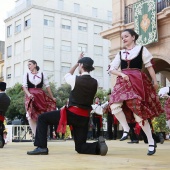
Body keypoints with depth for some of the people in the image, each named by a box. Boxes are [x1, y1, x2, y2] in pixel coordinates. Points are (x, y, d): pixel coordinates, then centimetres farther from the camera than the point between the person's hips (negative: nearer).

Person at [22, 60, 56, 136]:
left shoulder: (42, 74, 7)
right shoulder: (26, 75, 8)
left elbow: (47, 86, 9)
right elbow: (24, 86, 1)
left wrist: (52, 97, 10)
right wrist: (28, 94, -18)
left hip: (41, 96, 0)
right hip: (31, 97, 0)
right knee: (31, 116, -11)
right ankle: (36, 135, -7)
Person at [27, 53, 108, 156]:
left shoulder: (76, 79, -7)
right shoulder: (94, 83, 5)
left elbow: (67, 76, 16)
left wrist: (77, 63, 25)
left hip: (72, 114, -5)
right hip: (85, 117, 5)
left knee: (42, 118, 8)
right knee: (80, 147, 15)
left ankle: (41, 147, -1)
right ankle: (98, 145, -15)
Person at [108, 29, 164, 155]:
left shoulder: (141, 49, 8)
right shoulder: (120, 53, 17)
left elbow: (149, 66, 7)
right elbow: (111, 69, 9)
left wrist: (155, 81, 1)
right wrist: (122, 74, -10)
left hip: (137, 82, -4)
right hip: (123, 82, 4)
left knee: (139, 113, -7)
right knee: (114, 106, -21)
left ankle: (151, 142, 6)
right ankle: (126, 129, 2)